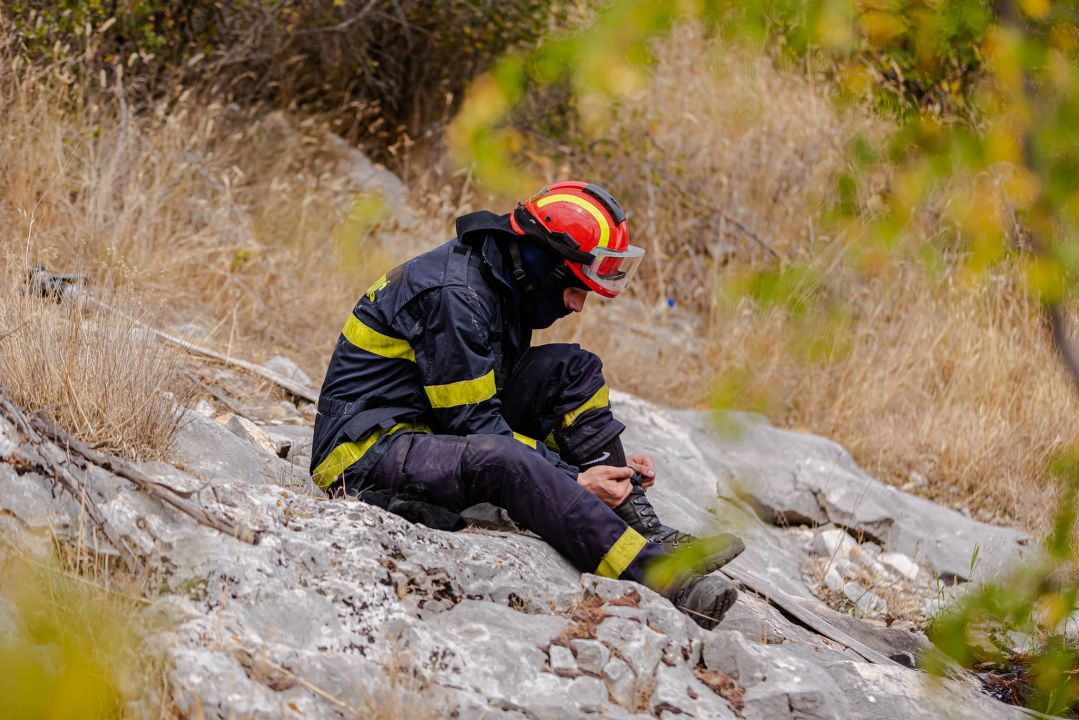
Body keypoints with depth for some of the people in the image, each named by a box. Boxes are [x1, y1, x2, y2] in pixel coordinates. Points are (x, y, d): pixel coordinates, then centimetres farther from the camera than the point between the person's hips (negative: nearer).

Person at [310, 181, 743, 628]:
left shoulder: (504, 287, 9)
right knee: (496, 458, -38)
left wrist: (607, 463, 3)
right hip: (366, 453, -10)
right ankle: (654, 572, -44)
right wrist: (573, 480, -22)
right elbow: (475, 423, -22)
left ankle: (642, 527, -12)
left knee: (571, 369, -1)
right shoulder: (454, 295, -21)